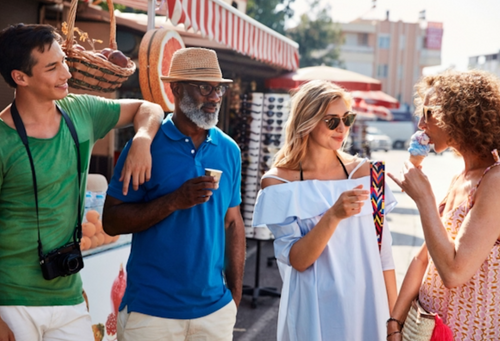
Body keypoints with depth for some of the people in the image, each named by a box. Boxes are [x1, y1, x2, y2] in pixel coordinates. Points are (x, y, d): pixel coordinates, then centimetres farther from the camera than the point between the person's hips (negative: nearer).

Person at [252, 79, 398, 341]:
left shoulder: (364, 172, -1)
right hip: (313, 314, -2)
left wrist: (393, 317, 2)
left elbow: (383, 252, 2)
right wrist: (333, 216, -28)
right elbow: (297, 260, -14)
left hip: (367, 309, 3)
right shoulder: (278, 182, -8)